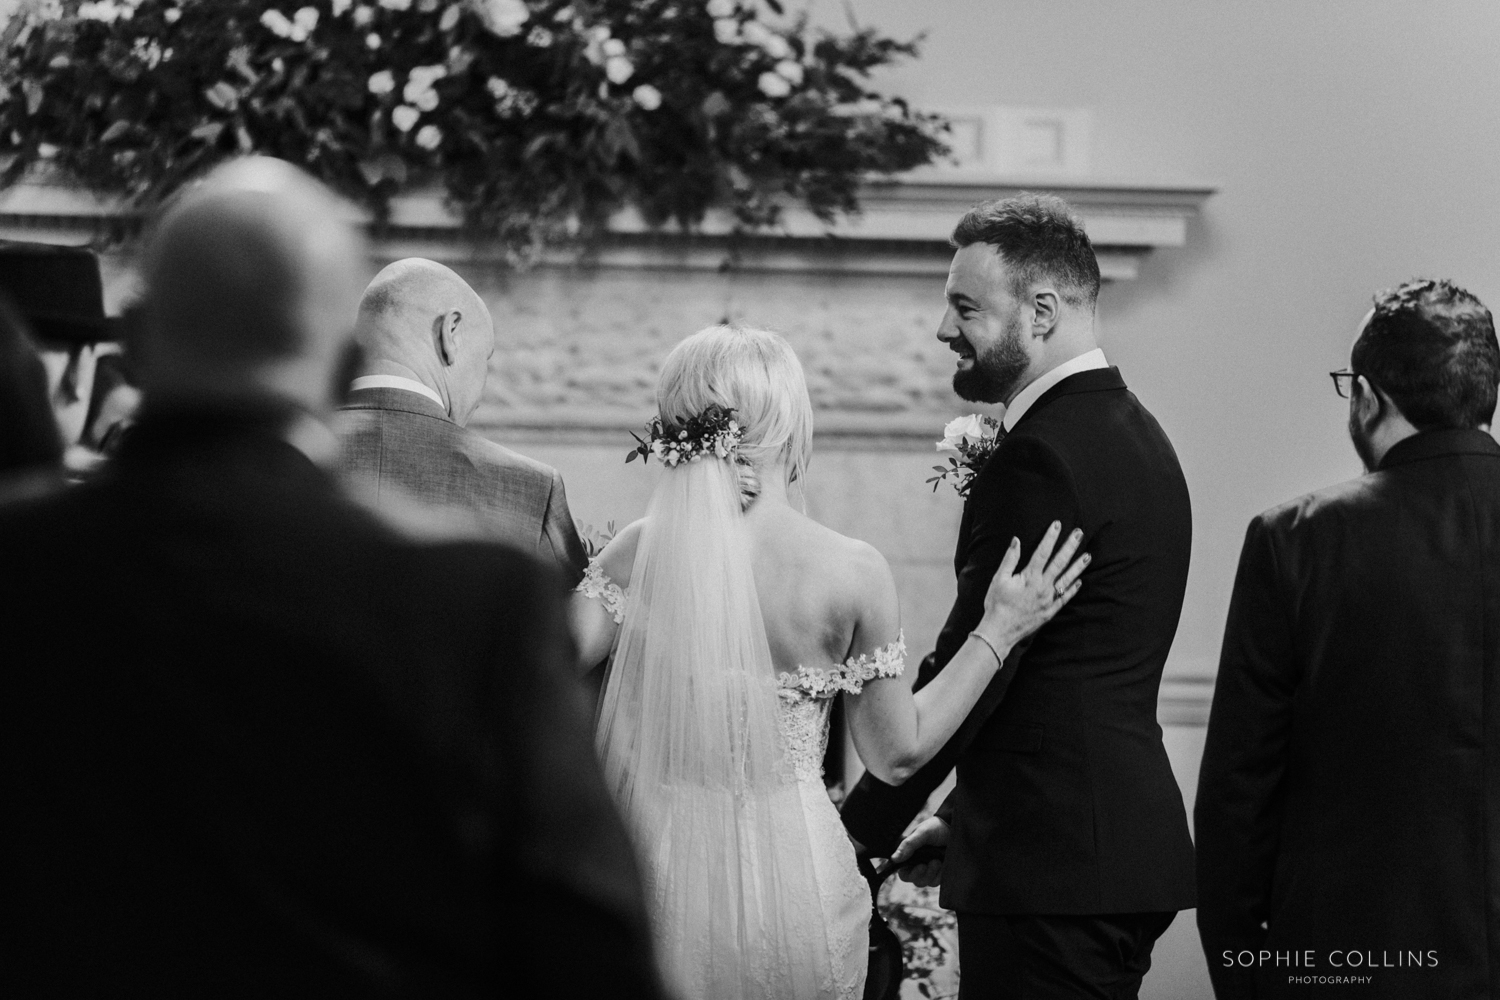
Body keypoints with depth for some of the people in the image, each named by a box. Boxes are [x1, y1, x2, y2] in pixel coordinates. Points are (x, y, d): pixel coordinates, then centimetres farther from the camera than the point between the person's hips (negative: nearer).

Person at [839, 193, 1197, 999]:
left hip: (1050, 867, -10)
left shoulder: (1040, 457, -16)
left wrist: (862, 832, -8)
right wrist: (965, 814, 20)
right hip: (1128, 842, 10)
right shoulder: (1134, 433, 15)